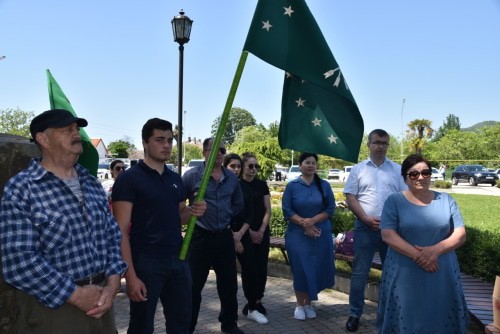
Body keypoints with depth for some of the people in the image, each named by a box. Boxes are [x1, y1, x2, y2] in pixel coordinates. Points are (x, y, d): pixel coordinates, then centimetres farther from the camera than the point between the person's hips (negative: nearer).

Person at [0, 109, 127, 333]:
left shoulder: (92, 184, 9)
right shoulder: (21, 189, -11)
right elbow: (19, 263, -18)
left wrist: (113, 282, -5)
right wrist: (75, 295, -16)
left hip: (100, 302, 6)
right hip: (51, 307, -6)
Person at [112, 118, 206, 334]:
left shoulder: (176, 179, 10)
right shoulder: (129, 179, -10)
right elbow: (121, 231, -14)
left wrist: (193, 211, -2)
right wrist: (130, 275, -20)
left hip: (178, 260, 6)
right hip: (146, 262, -6)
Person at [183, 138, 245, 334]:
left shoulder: (231, 178, 7)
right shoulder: (192, 176, -8)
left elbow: (238, 204, 20)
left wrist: (226, 217, 12)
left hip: (224, 237, 5)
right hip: (200, 237, -4)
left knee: (229, 284, 14)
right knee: (194, 286, 4)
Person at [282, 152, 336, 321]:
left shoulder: (324, 185, 4)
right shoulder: (292, 186, -1)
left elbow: (330, 209, -1)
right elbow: (287, 211, -4)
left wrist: (312, 220, -15)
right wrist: (304, 224, -14)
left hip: (321, 235, 2)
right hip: (297, 234, -2)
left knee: (317, 269, 5)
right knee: (300, 269, 0)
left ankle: (309, 304, 21)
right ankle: (300, 305, 15)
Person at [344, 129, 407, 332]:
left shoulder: (397, 170, 8)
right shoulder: (358, 169, 4)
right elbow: (350, 197, -1)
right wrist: (366, 218, -12)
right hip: (365, 227, -1)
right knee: (360, 272, 3)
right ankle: (355, 313, 13)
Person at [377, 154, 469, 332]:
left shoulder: (446, 200, 7)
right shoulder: (394, 201, -1)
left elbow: (460, 235, 2)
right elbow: (388, 235, -10)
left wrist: (436, 250, -16)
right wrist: (417, 255, -21)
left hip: (442, 274, 2)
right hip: (404, 274, -2)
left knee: (441, 318, 10)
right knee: (405, 320, 6)